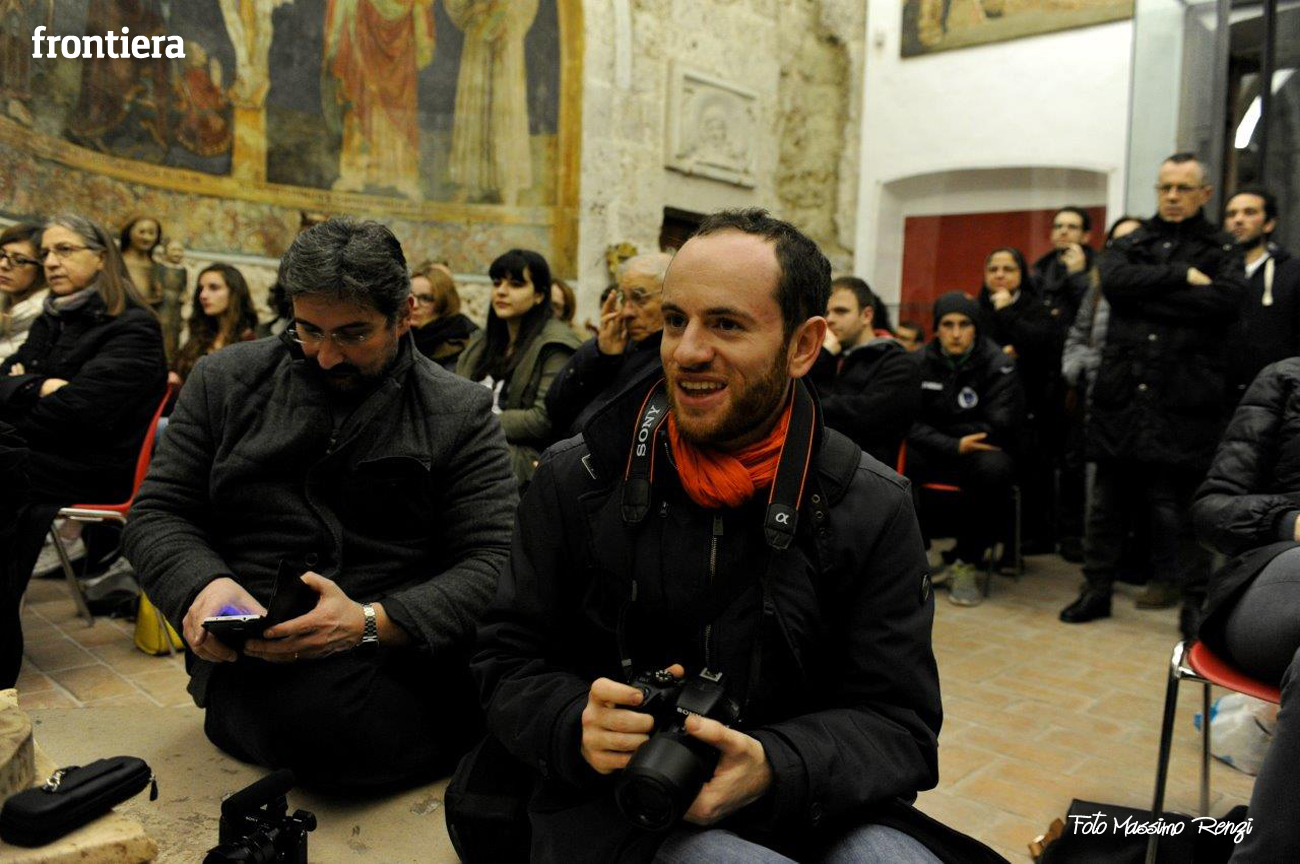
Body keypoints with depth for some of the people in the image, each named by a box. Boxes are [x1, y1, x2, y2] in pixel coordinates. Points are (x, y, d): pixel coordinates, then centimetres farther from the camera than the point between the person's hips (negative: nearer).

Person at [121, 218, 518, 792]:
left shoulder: (460, 413, 4)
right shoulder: (226, 381, 11)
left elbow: (492, 563, -4)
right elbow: (157, 514, 12)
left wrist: (372, 624, -20)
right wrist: (202, 585, -12)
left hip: (404, 654, 0)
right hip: (254, 664, 1)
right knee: (325, 707, -34)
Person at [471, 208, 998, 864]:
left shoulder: (875, 508, -4)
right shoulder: (573, 481, -3)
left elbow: (898, 724, -4)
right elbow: (509, 665, 2)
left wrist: (771, 767, -24)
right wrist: (578, 726, -21)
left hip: (813, 808, 3)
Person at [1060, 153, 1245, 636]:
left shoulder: (1221, 251, 9)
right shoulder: (1131, 245, 15)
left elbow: (1226, 299, -12)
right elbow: (1114, 281, -7)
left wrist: (1148, 294, -9)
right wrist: (1182, 277, -11)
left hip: (1184, 401, -2)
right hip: (1122, 393, 3)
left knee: (1181, 501, -1)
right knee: (1109, 496, 9)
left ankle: (1194, 599, 11)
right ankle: (1097, 587, 20)